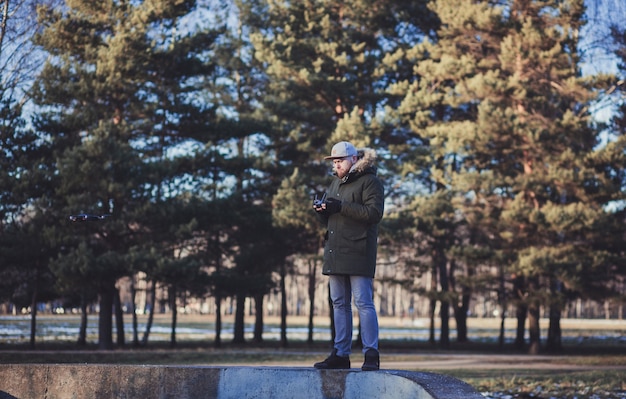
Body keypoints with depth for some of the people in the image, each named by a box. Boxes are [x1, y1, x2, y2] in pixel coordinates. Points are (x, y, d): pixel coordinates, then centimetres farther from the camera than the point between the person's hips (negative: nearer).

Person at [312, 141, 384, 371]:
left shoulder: (369, 182, -3)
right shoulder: (336, 183, 22)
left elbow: (375, 212, -17)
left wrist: (341, 207, -19)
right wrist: (322, 209, 2)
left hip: (358, 253, -8)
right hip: (335, 253, 8)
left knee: (363, 302, -8)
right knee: (339, 304, 8)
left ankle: (371, 354, -5)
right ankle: (340, 354, 12)